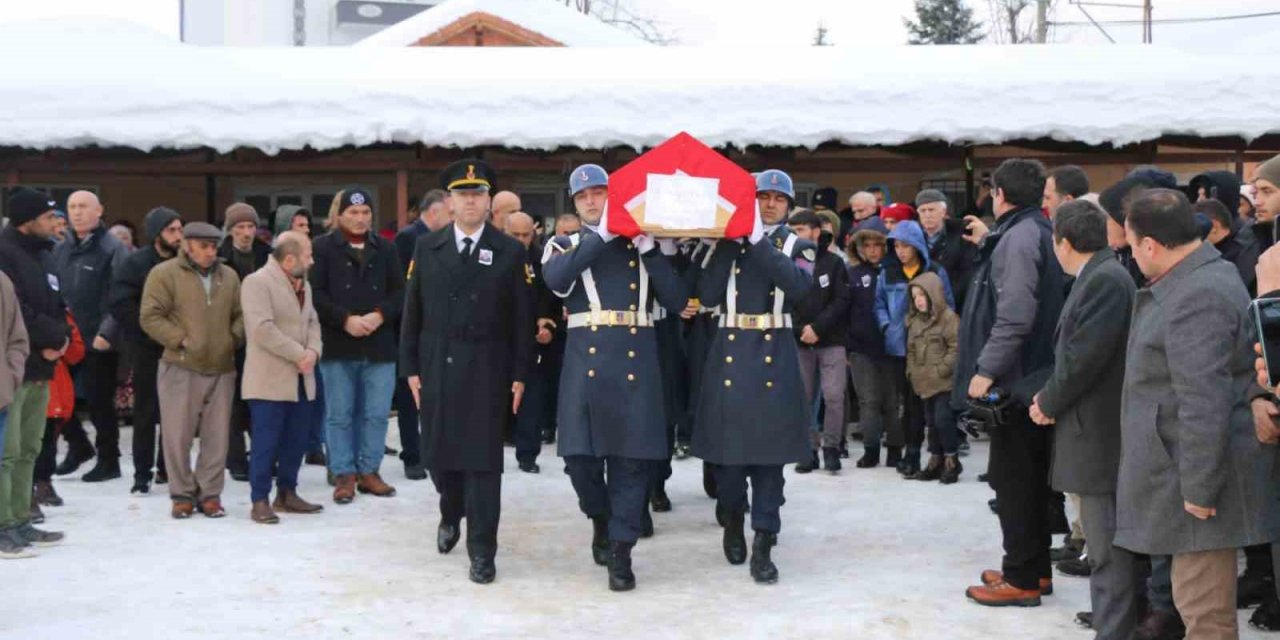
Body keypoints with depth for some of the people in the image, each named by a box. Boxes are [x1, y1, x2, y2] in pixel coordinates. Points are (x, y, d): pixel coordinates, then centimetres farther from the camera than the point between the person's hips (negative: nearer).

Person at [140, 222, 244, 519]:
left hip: (222, 369, 4)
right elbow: (150, 317, -8)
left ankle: (209, 493, 16)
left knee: (217, 435, 6)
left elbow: (240, 314, 18)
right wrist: (180, 339, -13)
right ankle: (182, 494, 13)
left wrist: (235, 338, 1)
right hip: (180, 368, -4)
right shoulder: (165, 274, -3)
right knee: (177, 434, 1)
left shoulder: (228, 276, 11)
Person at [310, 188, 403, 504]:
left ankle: (368, 472, 18)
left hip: (379, 345, 3)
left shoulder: (385, 249, 10)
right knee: (339, 415, 3)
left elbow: (399, 291, 7)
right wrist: (345, 319, -15)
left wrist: (380, 315, -11)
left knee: (376, 414, 6)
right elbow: (315, 293, -6)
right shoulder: (323, 247, 1)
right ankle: (344, 475, 12)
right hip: (338, 345, -3)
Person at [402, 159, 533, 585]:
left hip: (486, 373, -2)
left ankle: (482, 551, 3)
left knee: (483, 460, -3)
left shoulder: (510, 252, 2)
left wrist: (519, 375, -4)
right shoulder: (427, 248, 8)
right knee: (438, 453, 11)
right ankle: (451, 515, 40)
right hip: (436, 370, 2)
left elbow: (522, 319, 0)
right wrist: (411, 368, 2)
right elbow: (413, 312, 7)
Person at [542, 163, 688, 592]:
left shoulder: (642, 244, 12)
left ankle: (622, 550, 7)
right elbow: (555, 277, -14)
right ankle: (601, 518, 27)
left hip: (635, 359, 0)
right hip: (585, 359, 0)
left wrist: (648, 248, -6)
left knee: (632, 456, -1)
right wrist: (602, 235, -13)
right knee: (579, 454, -2)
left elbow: (677, 301, 0)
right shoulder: (563, 246, 11)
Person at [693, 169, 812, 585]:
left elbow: (798, 285, -16)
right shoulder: (729, 242, 8)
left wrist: (759, 241, -17)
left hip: (774, 356, -1)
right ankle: (732, 521, 30)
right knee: (726, 444, 4)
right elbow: (708, 295, -5)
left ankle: (763, 546, 1)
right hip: (730, 354, 1)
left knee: (770, 450, -2)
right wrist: (730, 243, -9)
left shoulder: (798, 246, 6)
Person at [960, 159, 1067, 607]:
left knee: (1012, 477, -3)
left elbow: (1015, 316, -25)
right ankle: (1036, 567, 25)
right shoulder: (1041, 232, 13)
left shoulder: (1019, 237, -17)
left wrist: (986, 370, -20)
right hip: (1032, 375, 10)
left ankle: (1022, 579, 3)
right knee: (1030, 476, 16)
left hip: (1015, 379, -10)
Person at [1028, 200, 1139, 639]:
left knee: (1107, 545, -5)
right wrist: (1053, 397, 8)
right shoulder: (1098, 277, 14)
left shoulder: (1105, 280, -17)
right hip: (1093, 430, 10)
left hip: (1098, 433, -10)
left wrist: (1049, 402, -8)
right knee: (1109, 541, 18)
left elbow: (1084, 355, -21)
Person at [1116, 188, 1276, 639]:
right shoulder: (1204, 278, 13)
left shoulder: (1196, 296, -21)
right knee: (1196, 602, 18)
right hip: (1187, 471, 11)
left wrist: (1198, 488, -22)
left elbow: (1205, 403, -26)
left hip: (1198, 478, -11)